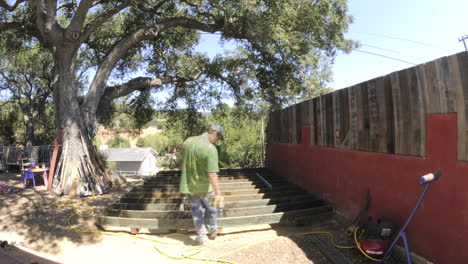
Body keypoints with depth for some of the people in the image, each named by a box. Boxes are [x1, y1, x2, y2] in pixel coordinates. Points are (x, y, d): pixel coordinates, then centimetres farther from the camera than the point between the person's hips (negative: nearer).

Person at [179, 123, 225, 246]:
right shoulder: (211, 149, -25)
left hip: (188, 184, 4)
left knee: (197, 211, 18)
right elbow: (212, 174, -30)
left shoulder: (188, 141, -5)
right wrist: (218, 193, -26)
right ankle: (213, 231, 39)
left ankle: (201, 237, 22)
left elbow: (183, 163, 8)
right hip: (204, 186, -4)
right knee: (210, 208, 22)